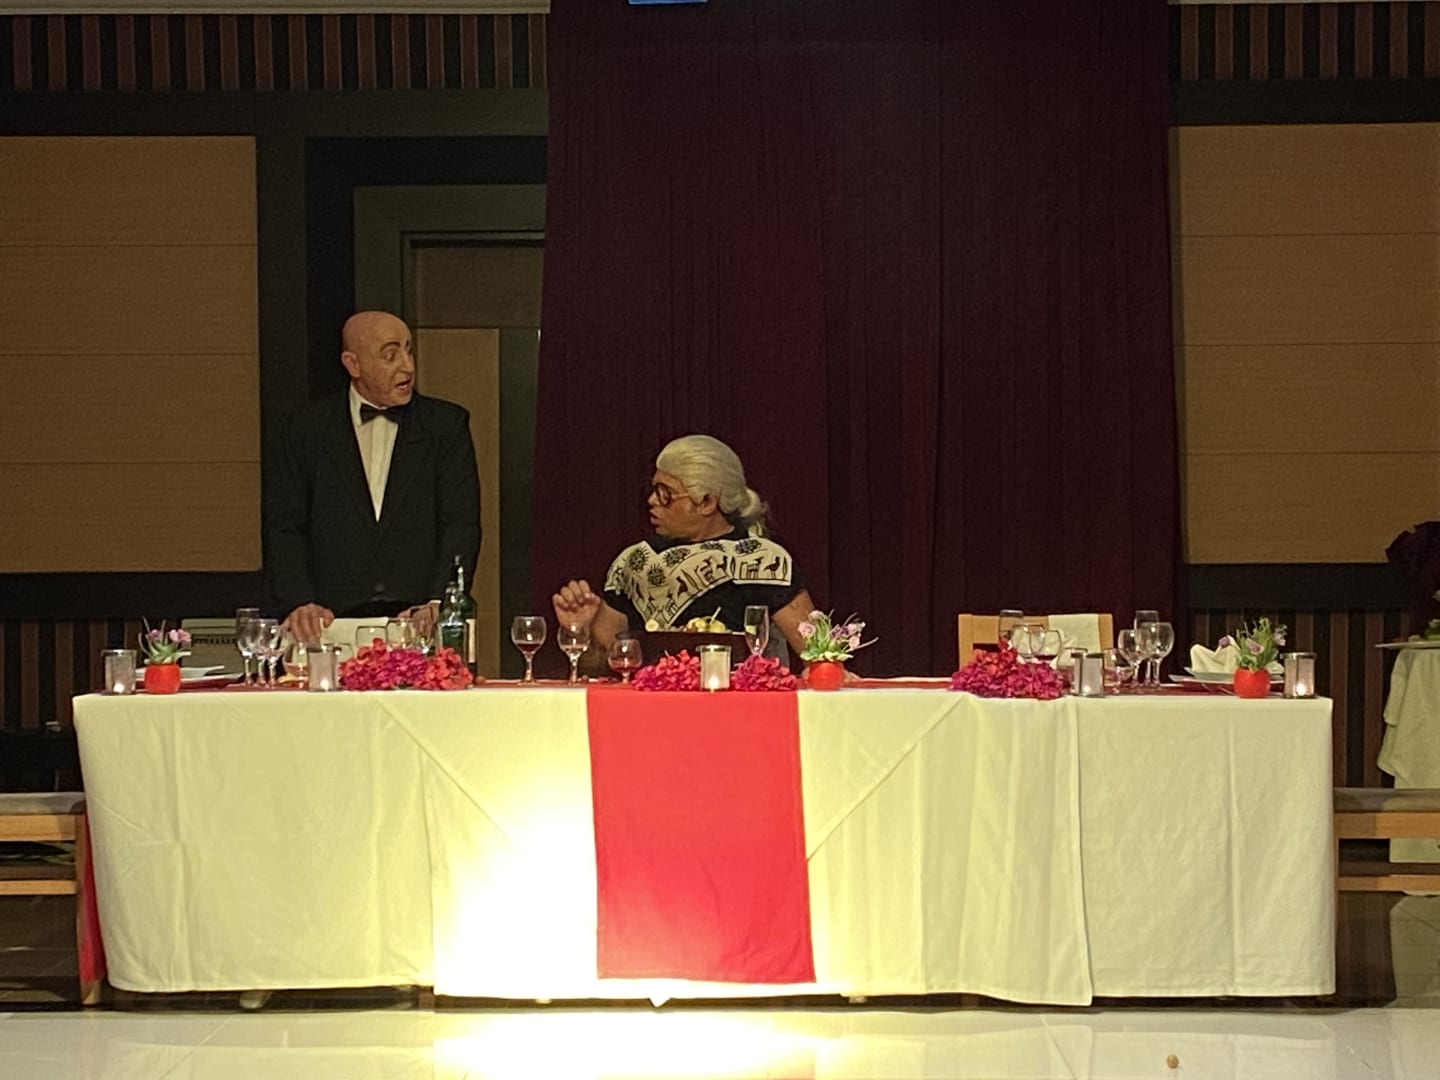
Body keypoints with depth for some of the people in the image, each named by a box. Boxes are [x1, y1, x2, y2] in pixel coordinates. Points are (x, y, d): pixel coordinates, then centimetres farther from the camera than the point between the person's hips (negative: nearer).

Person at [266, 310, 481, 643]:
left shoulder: (447, 424, 10)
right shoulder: (309, 428, 11)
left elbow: (462, 524, 4)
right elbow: (284, 527, 8)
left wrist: (438, 604, -11)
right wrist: (300, 602, -7)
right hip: (336, 624, 0)